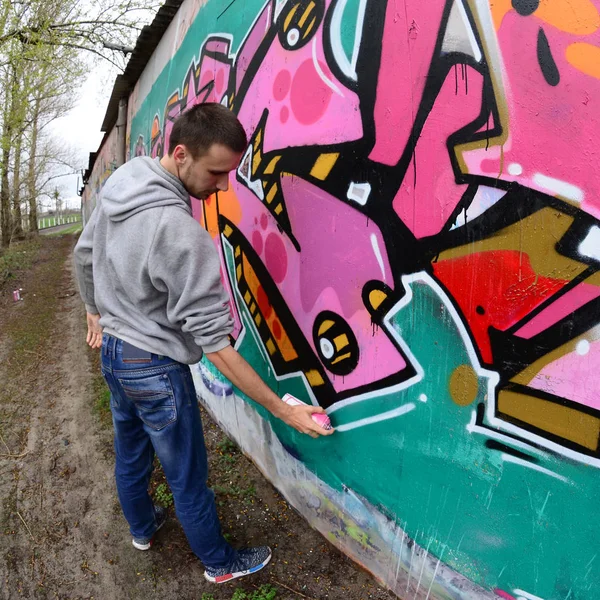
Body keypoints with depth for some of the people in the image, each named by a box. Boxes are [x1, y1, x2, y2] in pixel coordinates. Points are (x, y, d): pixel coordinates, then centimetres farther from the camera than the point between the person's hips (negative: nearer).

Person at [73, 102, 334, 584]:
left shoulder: (118, 184, -5)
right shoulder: (181, 233, -32)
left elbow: (84, 255, 10)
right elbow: (214, 343, -29)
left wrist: (96, 311, 26)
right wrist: (283, 410, -23)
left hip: (113, 349, 8)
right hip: (155, 367, -8)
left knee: (129, 453, 27)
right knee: (188, 478, 12)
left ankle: (142, 528, 53)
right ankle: (220, 564, 35)